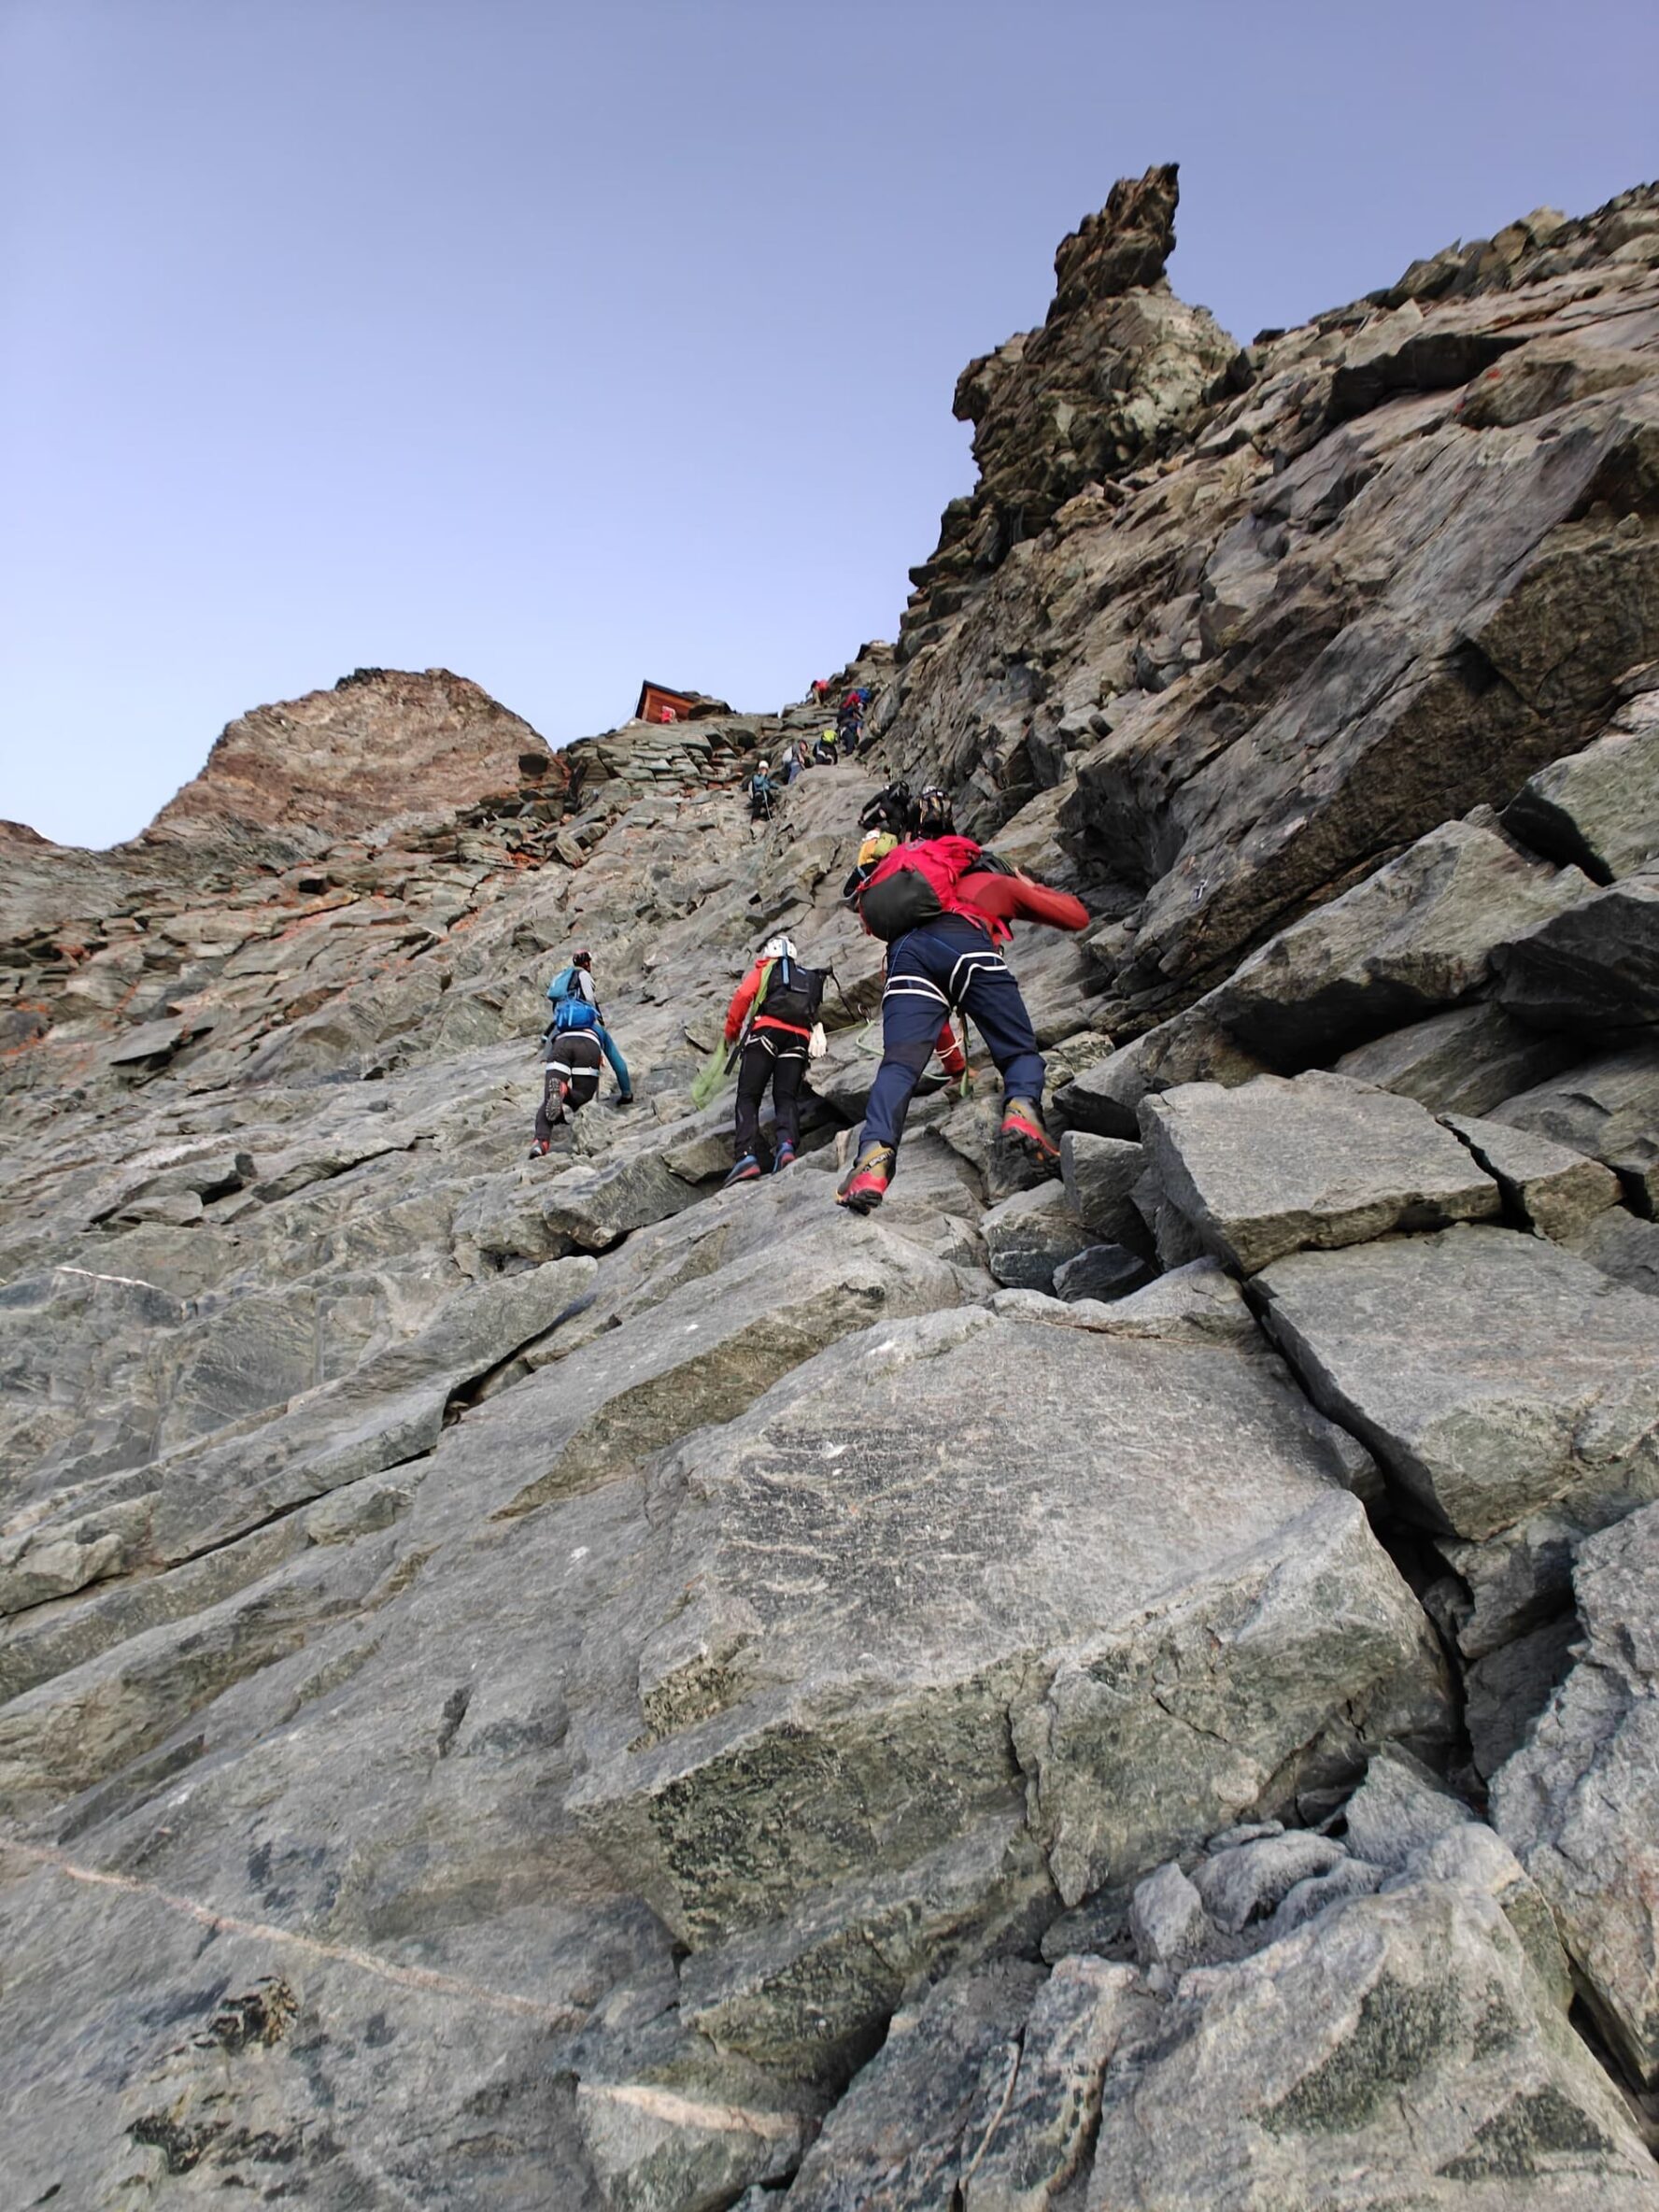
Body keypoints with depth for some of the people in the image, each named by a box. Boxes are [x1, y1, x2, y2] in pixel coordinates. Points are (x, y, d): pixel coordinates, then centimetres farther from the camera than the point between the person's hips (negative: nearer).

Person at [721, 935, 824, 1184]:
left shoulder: (764, 969, 21)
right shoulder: (811, 979, 32)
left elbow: (743, 995, 5)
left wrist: (731, 1032, 14)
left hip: (767, 1031, -3)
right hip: (799, 1037, 3)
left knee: (748, 1097, -6)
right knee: (787, 1097, -2)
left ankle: (747, 1157, -25)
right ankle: (787, 1145, -31)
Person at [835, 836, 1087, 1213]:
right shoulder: (1001, 883, 37)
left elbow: (924, 1012, 49)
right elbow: (1077, 916, 39)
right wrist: (1033, 888, 59)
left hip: (906, 953, 3)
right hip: (966, 945, -3)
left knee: (899, 1065, -11)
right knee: (1020, 1052, 6)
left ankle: (874, 1158, -35)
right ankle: (1022, 1109, -25)